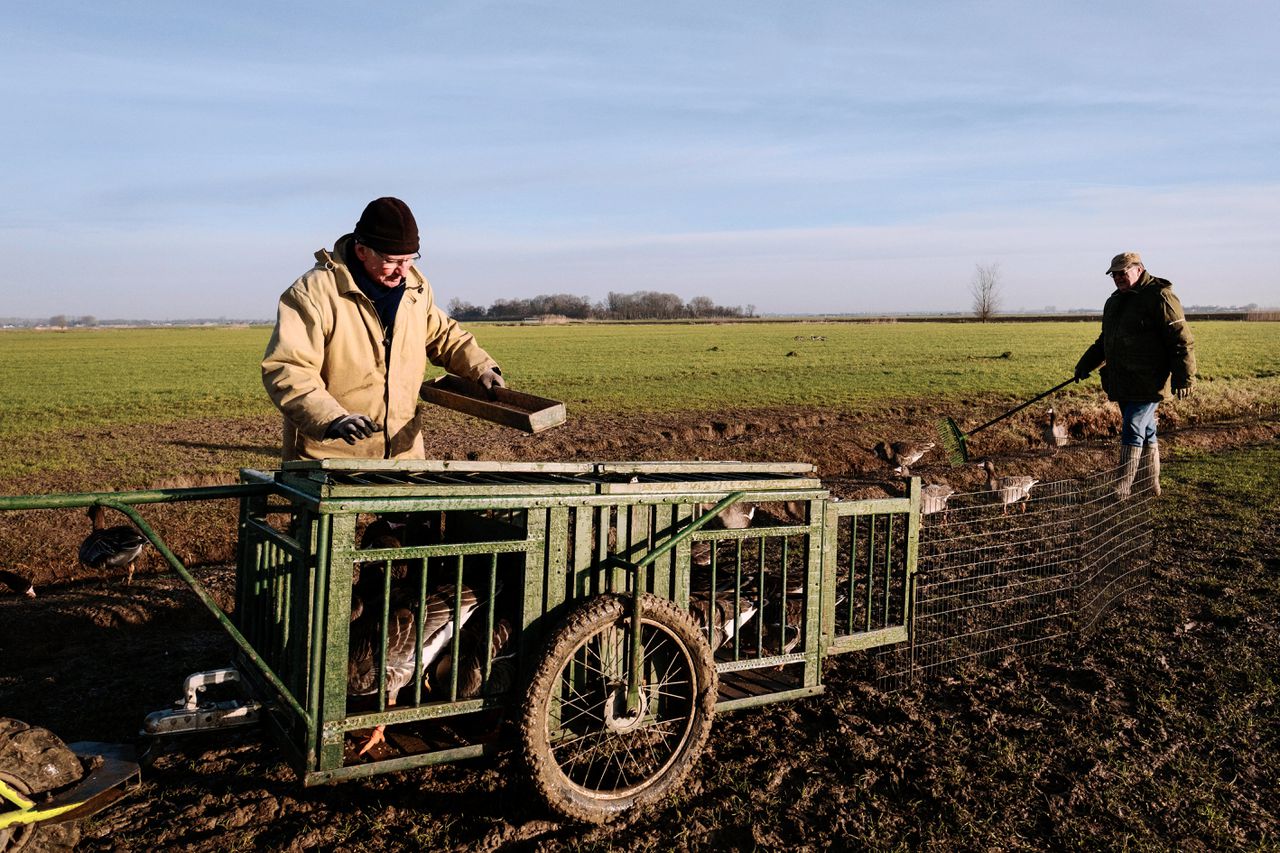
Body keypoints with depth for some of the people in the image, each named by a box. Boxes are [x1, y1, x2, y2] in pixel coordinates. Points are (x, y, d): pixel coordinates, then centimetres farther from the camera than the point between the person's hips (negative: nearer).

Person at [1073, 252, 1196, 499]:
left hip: (1148, 383, -8)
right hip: (1122, 383, 8)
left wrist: (1184, 377, -18)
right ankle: (1152, 485, 24)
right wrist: (1086, 363, 17)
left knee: (1132, 430, -11)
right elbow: (1105, 341, 28)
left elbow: (1182, 341, -13)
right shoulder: (1115, 301, 17)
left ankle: (1121, 490, -8)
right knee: (1145, 432, 15)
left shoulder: (1159, 297, -10)